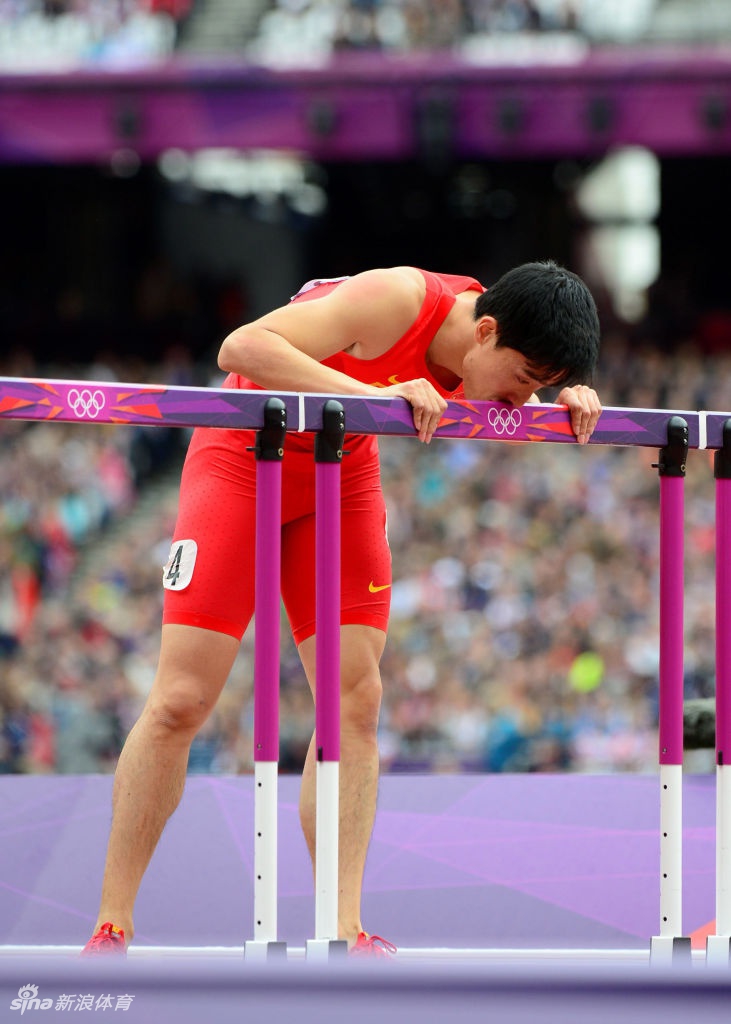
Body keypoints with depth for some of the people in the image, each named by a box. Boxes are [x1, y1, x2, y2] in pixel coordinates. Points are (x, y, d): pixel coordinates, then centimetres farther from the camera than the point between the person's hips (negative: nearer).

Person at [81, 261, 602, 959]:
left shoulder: (494, 349, -12)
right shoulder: (396, 302, -33)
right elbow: (241, 349, -38)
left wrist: (573, 397, -16)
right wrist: (372, 393, -46)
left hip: (341, 470, 6)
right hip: (242, 453, -6)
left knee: (355, 702, -6)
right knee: (181, 701, -9)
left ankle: (341, 931, -5)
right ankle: (110, 929, -1)